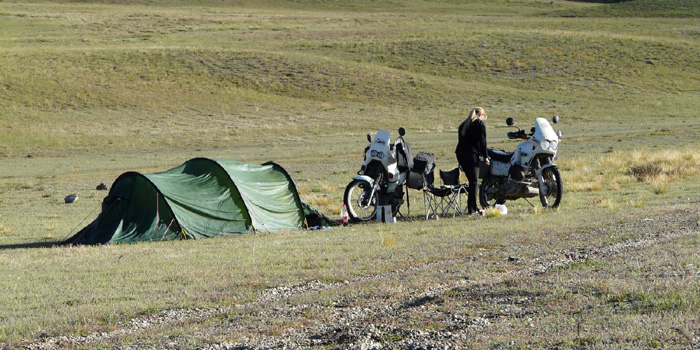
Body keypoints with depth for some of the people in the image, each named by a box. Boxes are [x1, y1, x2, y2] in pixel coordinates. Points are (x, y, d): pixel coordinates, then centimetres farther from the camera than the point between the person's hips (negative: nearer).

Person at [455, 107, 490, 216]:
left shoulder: (463, 124, 23)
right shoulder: (480, 124, 2)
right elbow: (482, 141, -5)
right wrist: (485, 156, 0)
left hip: (460, 153, 7)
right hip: (471, 154, -7)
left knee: (471, 181, 15)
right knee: (474, 182, -5)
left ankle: (472, 207, 16)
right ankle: (472, 209, -10)